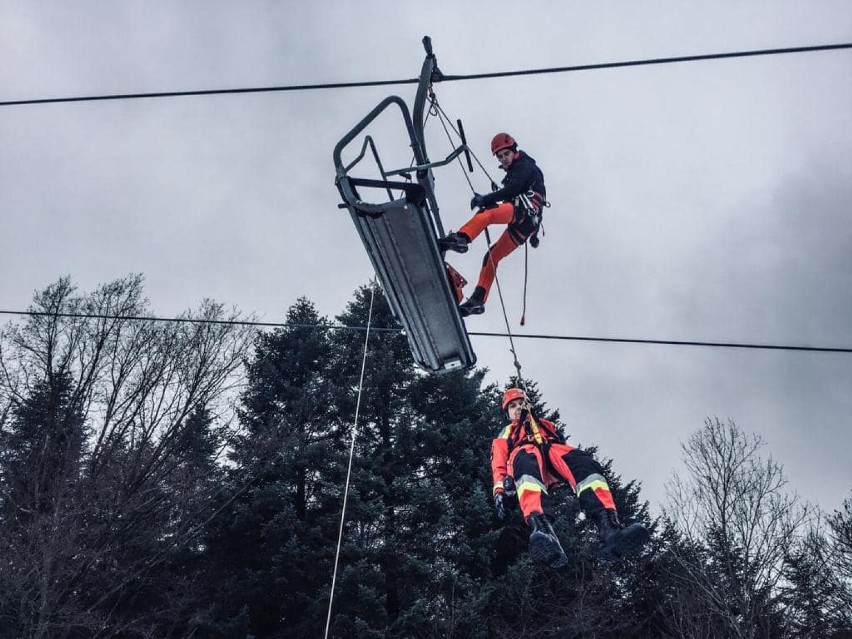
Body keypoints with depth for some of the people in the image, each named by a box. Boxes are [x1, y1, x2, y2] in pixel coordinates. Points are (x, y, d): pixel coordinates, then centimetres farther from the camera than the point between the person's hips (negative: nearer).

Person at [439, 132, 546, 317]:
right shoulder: (514, 172, 36)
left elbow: (512, 190, -10)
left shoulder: (525, 166, 9)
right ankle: (478, 301, 1)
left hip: (524, 210, -9)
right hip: (523, 225, 9)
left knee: (486, 213, -32)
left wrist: (485, 199, -12)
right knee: (492, 257, 5)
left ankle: (460, 239, -57)